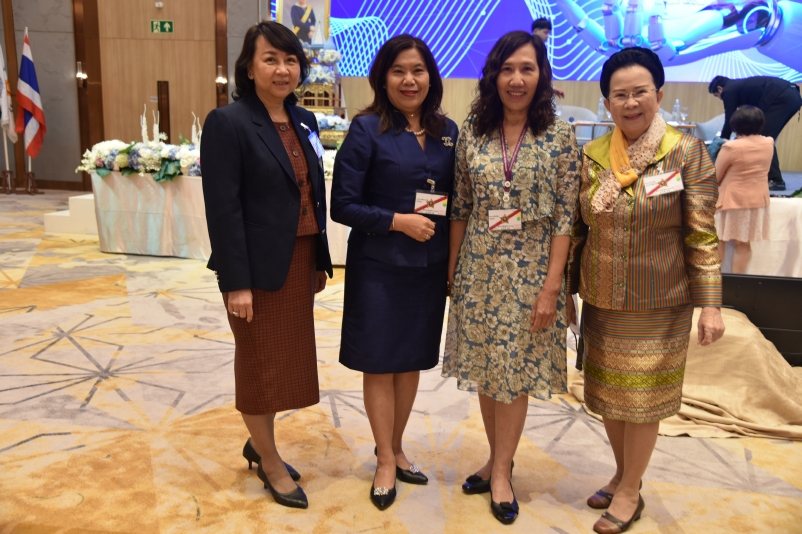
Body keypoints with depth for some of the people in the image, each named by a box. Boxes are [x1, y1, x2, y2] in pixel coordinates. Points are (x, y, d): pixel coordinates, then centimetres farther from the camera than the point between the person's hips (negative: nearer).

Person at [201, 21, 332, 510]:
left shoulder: (304, 121, 10)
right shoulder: (228, 123, -11)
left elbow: (315, 195, 12)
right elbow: (223, 208, -16)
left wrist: (320, 260, 11)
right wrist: (236, 282, -19)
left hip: (299, 263, 7)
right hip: (259, 267, -7)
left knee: (284, 359, 16)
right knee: (260, 362, 8)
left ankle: (260, 443, 37)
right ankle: (270, 462, 27)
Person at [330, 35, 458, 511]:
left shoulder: (448, 131, 4)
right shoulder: (368, 129, -9)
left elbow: (456, 199, 10)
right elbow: (344, 206, -11)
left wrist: (454, 260, -2)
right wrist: (399, 221, -19)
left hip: (429, 268, 4)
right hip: (379, 268, -4)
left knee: (413, 361, 15)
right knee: (379, 363, 7)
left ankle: (396, 447, 35)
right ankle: (386, 461, 26)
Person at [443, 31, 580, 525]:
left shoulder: (559, 137, -5)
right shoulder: (472, 133, 2)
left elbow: (565, 218, -7)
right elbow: (460, 208, 6)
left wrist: (551, 286, -11)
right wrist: (452, 269, 6)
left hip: (530, 271, -3)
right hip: (479, 268, 3)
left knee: (515, 371, 7)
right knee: (486, 367, 12)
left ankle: (502, 471, 24)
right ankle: (499, 459, 32)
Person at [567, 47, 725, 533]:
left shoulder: (687, 152, -8)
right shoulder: (592, 155, 1)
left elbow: (702, 236, -8)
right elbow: (578, 229, 7)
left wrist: (710, 305, -12)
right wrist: (566, 290, 9)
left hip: (657, 306, -4)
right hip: (600, 302, 4)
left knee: (642, 399, 8)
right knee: (607, 395, 15)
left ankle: (630, 492, 27)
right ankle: (624, 474, 38)